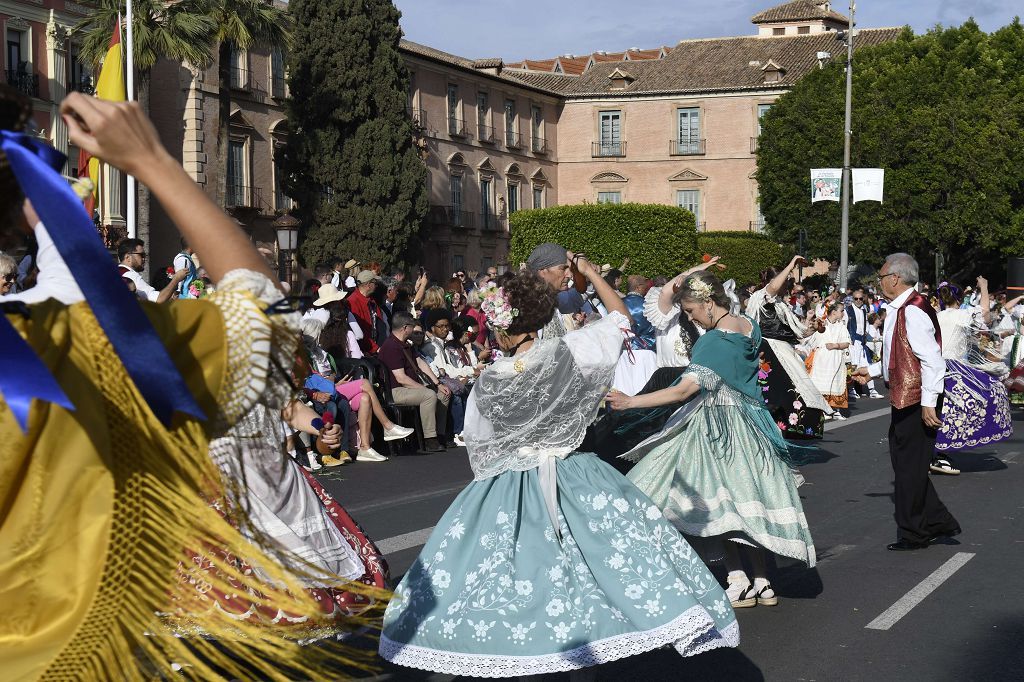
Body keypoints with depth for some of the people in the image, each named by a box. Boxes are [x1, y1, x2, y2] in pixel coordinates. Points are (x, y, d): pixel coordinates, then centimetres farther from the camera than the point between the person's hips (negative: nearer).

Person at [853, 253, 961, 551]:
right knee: (904, 462, 16)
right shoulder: (899, 310, 11)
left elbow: (933, 361, -25)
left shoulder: (913, 312, -21)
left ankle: (914, 534, 14)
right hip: (905, 399, 10)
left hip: (916, 401, -10)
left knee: (909, 465, 1)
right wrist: (872, 370, 25)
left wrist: (928, 402, -25)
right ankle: (938, 521, 24)